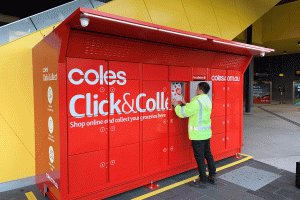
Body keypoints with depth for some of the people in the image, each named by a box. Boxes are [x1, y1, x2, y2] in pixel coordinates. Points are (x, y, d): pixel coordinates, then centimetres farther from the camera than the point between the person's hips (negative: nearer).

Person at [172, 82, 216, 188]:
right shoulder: (208, 101, 7)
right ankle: (212, 176, 29)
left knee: (199, 157, 3)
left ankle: (203, 180, 14)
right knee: (208, 154, 18)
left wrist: (177, 105, 2)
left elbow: (182, 113, -16)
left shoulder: (196, 102, -21)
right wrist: (185, 104, 24)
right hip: (207, 133, 9)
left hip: (198, 135, -9)